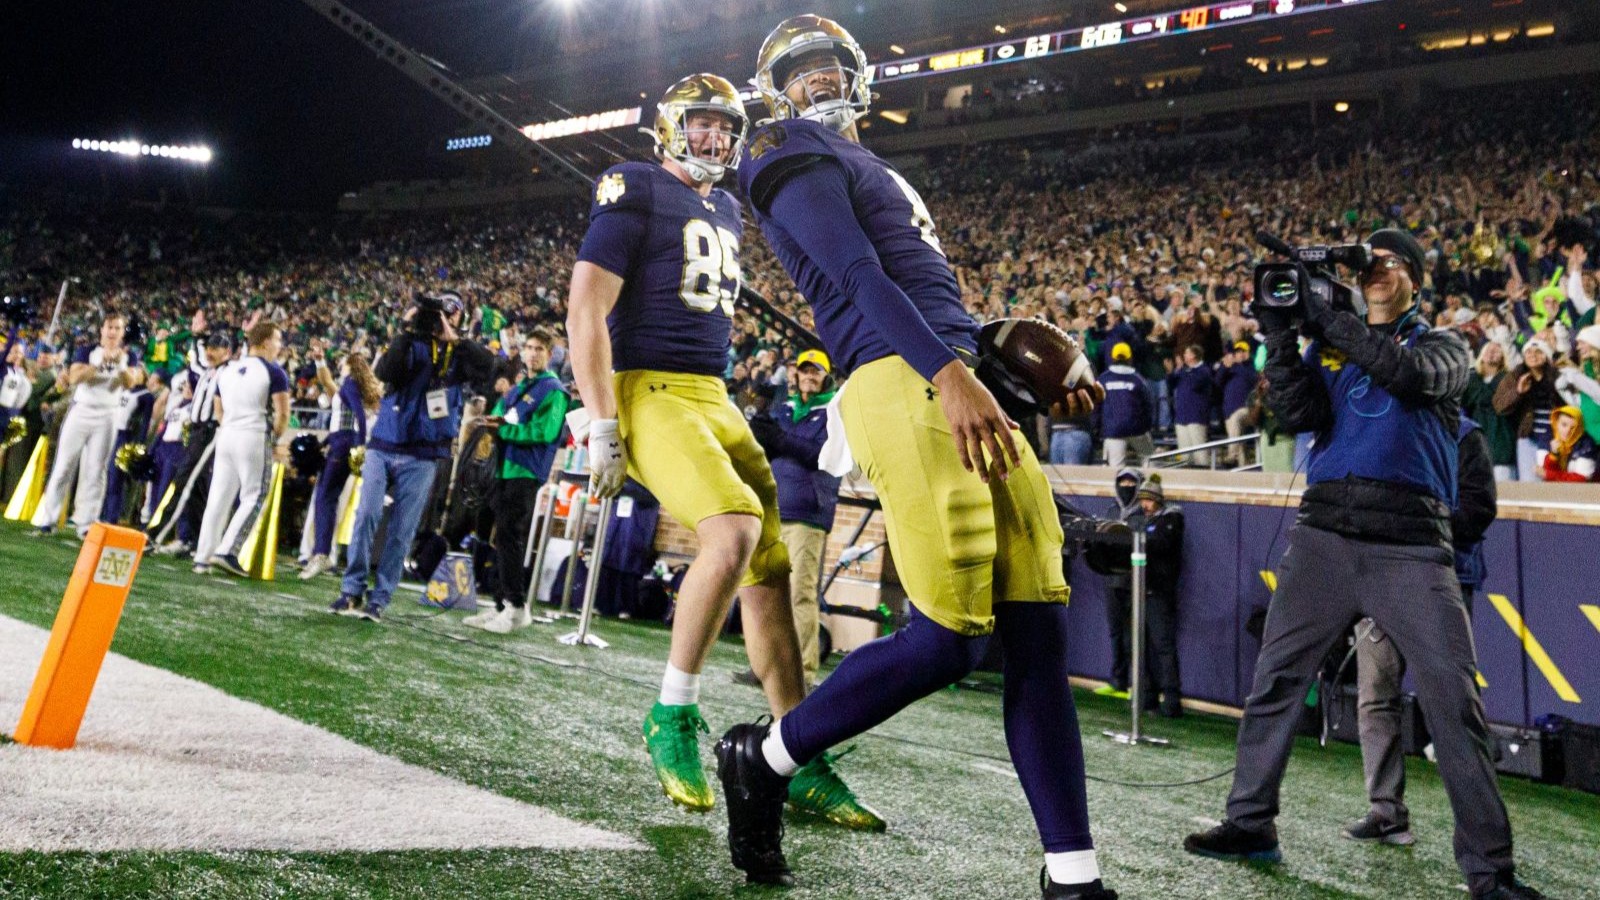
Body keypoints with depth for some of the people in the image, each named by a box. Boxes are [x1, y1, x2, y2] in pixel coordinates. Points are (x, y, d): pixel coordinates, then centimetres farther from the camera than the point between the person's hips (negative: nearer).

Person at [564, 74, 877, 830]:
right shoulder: (637, 192, -3)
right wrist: (602, 428, -17)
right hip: (647, 392, -8)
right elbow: (585, 313, -11)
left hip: (714, 398, 8)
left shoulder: (725, 211, 21)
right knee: (734, 532, -28)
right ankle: (672, 717, -8)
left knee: (770, 566, 0)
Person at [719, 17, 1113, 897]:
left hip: (961, 386, 9)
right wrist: (946, 372, -25)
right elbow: (856, 273, -13)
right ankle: (762, 758, 11)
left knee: (1037, 633, 2)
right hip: (904, 390, -9)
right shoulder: (796, 153, 5)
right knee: (947, 641, -11)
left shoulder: (863, 163, 32)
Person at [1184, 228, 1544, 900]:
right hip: (1324, 535, 2)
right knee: (1275, 678, 2)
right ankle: (1251, 823, 12)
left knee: (1454, 702, -5)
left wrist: (1323, 320, -13)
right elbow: (1299, 415, -1)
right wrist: (1281, 335, -11)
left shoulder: (1443, 347, 11)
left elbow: (1409, 373, -13)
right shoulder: (1327, 345, 17)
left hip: (1411, 547, -2)